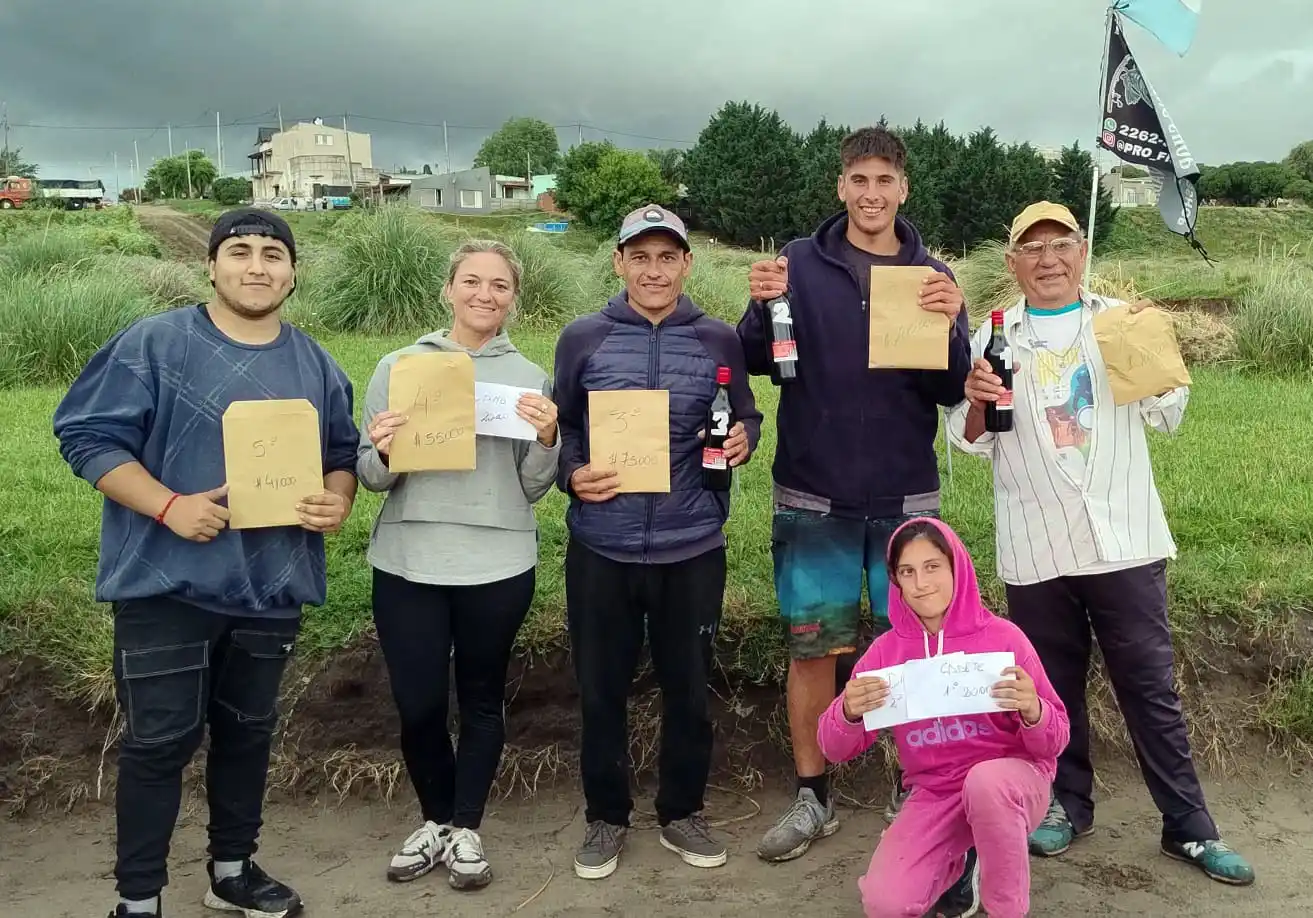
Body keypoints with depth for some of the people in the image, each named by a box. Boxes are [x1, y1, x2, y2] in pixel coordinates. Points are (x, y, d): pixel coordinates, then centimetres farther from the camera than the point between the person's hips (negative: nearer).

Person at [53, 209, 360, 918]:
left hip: (273, 588, 5)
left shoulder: (316, 366, 8)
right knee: (160, 740, 2)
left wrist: (338, 500, -8)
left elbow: (341, 454, 15)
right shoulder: (152, 344, -7)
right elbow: (87, 434, -10)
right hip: (168, 583, -4)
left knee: (248, 730, 16)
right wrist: (168, 505, -22)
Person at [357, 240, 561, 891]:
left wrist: (546, 440, -16)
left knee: (481, 701, 12)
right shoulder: (399, 366, 3)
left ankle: (466, 830, 30)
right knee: (417, 705, 7)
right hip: (407, 563, 0)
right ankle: (434, 821, 31)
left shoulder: (530, 378, 3)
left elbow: (534, 489, 2)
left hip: (498, 565, 0)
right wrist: (383, 454, -18)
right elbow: (370, 477, 4)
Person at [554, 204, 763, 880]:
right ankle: (605, 816, 29)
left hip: (692, 550, 1)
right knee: (602, 690, 10)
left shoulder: (719, 340, 3)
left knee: (688, 688, 12)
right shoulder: (582, 339, 2)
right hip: (602, 550, 0)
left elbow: (745, 419, 12)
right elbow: (560, 427, 8)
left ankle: (682, 812, 32)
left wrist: (743, 441, -10)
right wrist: (573, 475, -11)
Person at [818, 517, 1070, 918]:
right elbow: (835, 749, -4)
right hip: (935, 793, 3)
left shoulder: (1003, 636, -10)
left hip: (1010, 777, -2)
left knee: (985, 781, -38)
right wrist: (849, 713, -27)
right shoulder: (886, 650, -4)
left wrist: (1032, 711, -30)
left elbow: (1054, 743, -7)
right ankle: (958, 861, 17)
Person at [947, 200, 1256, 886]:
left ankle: (1188, 825, 14)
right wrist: (976, 402, -14)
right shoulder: (994, 338, 6)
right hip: (1035, 547, 1)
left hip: (1123, 538, 0)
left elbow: (1167, 417, 10)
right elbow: (972, 441, 8)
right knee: (1054, 684, 12)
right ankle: (1069, 804, 28)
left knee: (1150, 685, 4)